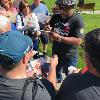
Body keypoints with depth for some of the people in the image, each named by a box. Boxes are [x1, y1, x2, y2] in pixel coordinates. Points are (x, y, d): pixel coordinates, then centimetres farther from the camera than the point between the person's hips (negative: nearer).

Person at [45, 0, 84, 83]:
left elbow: (78, 41, -25)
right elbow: (49, 26, 16)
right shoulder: (56, 17, 0)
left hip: (69, 57, -6)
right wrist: (47, 28, -9)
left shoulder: (77, 20, -19)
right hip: (55, 54, 6)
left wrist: (59, 38, -29)